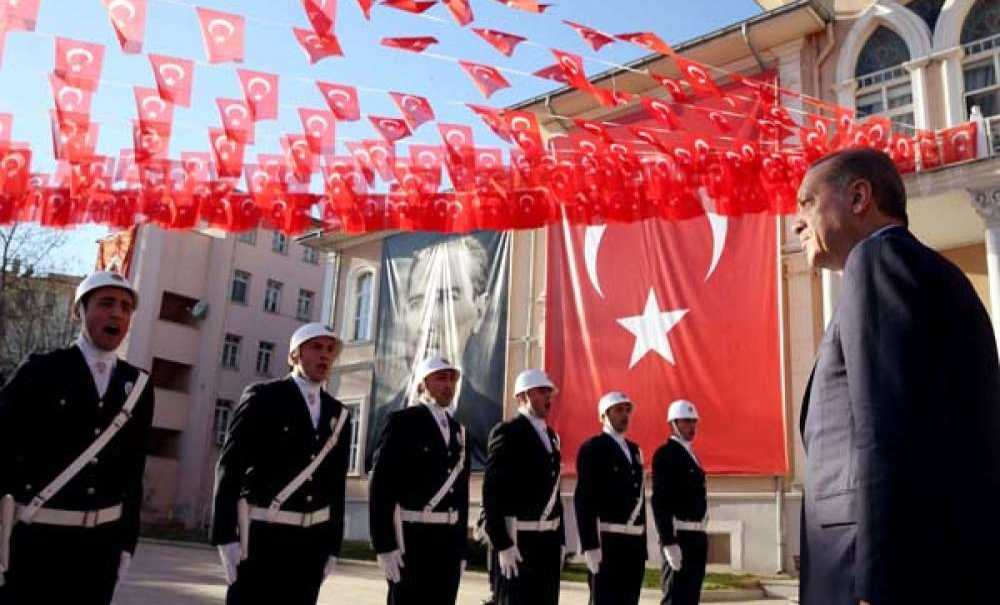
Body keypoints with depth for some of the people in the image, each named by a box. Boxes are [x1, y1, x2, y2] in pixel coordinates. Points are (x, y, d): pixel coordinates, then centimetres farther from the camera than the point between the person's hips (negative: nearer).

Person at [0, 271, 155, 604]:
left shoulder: (138, 385, 5)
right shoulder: (41, 370, -3)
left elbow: (133, 470, 6)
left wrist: (127, 541, 5)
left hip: (102, 540, 3)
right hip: (37, 536, -3)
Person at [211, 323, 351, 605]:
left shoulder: (339, 415, 9)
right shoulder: (263, 397, -4)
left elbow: (336, 485, 10)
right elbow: (229, 467, -9)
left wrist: (333, 546, 7)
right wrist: (225, 536, -15)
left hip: (311, 540, 5)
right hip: (261, 534, -4)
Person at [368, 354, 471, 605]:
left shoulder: (458, 430, 16)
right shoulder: (403, 422, -3)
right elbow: (380, 485, -11)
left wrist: (462, 549, 12)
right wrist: (384, 545, -17)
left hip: (449, 541, 6)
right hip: (411, 537, -6)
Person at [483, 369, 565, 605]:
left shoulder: (551, 435, 16)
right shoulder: (507, 432, -9)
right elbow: (492, 492, -15)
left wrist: (560, 539, 14)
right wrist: (502, 544, -19)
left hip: (549, 540, 8)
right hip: (518, 540, -8)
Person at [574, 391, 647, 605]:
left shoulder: (635, 450, 18)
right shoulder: (592, 448, -6)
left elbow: (638, 498, 17)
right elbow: (584, 499, -14)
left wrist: (642, 545, 14)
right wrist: (590, 546, -20)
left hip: (634, 543, 7)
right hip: (606, 542, -7)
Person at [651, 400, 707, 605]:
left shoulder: (690, 454, 19)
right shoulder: (665, 454, -10)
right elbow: (660, 501, -18)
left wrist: (701, 537, 17)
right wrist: (669, 543, -24)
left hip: (696, 536, 9)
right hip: (678, 537, -9)